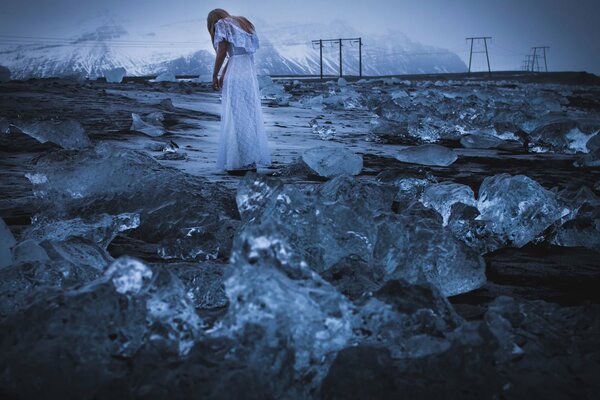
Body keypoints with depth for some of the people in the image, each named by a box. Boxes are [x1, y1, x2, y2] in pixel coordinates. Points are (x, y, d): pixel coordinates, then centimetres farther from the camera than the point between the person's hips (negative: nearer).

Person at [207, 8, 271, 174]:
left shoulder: (221, 25, 3)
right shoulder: (243, 24, 25)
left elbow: (222, 52, -6)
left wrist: (214, 76, 2)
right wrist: (223, 75, 19)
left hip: (235, 77, -7)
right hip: (251, 74, 7)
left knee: (234, 118, -2)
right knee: (250, 117, 11)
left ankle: (239, 163, -2)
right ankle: (252, 161, 12)